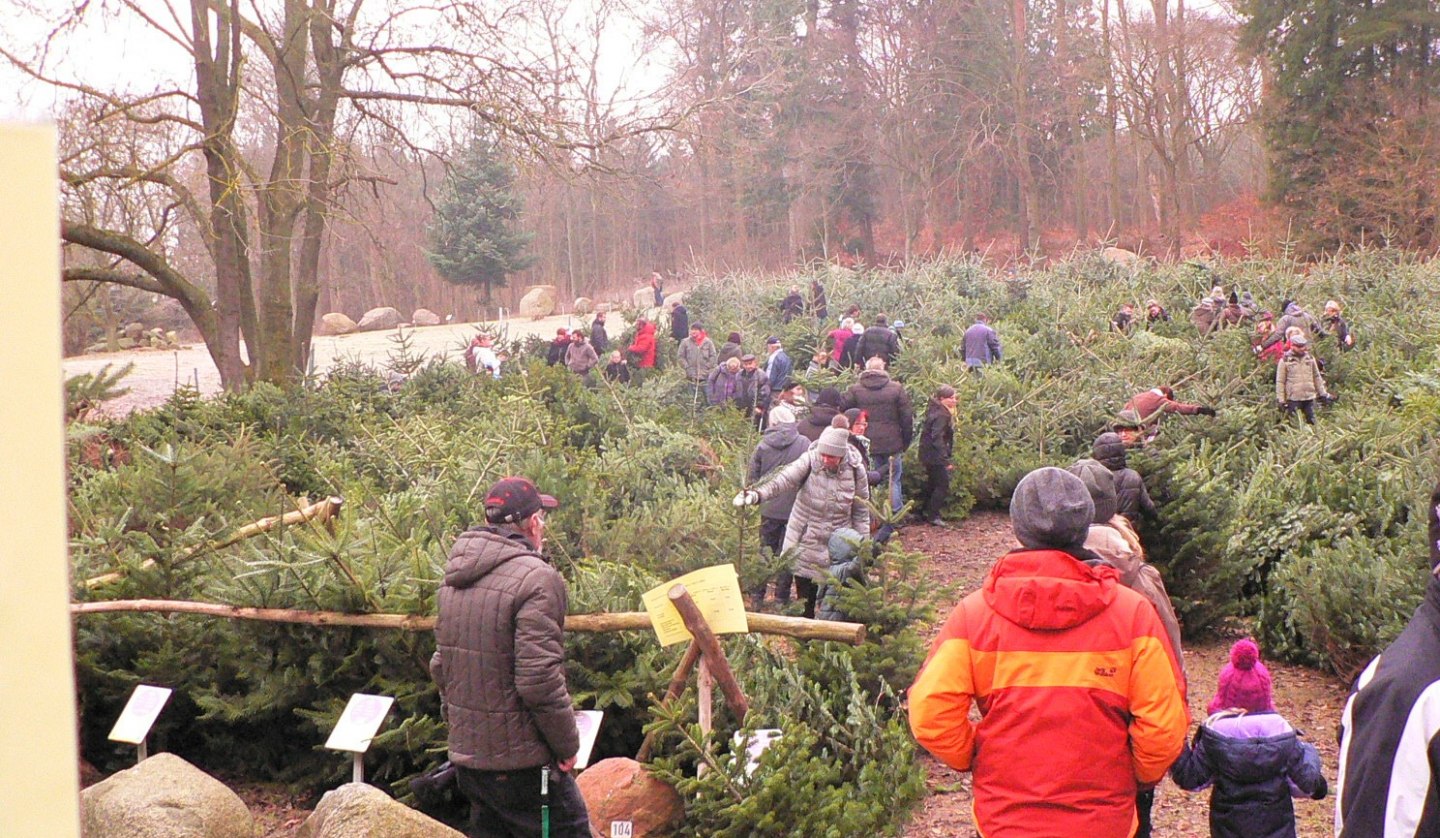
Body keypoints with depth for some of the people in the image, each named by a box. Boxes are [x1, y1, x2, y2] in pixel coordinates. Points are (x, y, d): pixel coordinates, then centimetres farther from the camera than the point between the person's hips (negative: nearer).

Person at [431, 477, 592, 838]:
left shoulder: (454, 580, 10)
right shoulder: (537, 578, -18)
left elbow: (440, 666, 17)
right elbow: (539, 679, -23)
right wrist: (567, 745, -11)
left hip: (466, 755, 8)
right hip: (520, 761, -8)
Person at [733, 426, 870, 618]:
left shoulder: (855, 470, -9)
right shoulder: (809, 462, -15)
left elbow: (862, 512, 1)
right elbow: (783, 479, -32)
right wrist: (758, 494, -50)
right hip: (805, 543, 0)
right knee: (805, 598, 10)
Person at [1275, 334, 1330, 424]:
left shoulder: (1310, 358, 8)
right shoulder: (1285, 361, -4)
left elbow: (1317, 377, 17)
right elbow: (1280, 382, -3)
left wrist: (1322, 393, 15)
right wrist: (1281, 400, -6)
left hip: (1309, 397, 4)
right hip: (1293, 399, -4)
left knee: (1311, 422, 9)